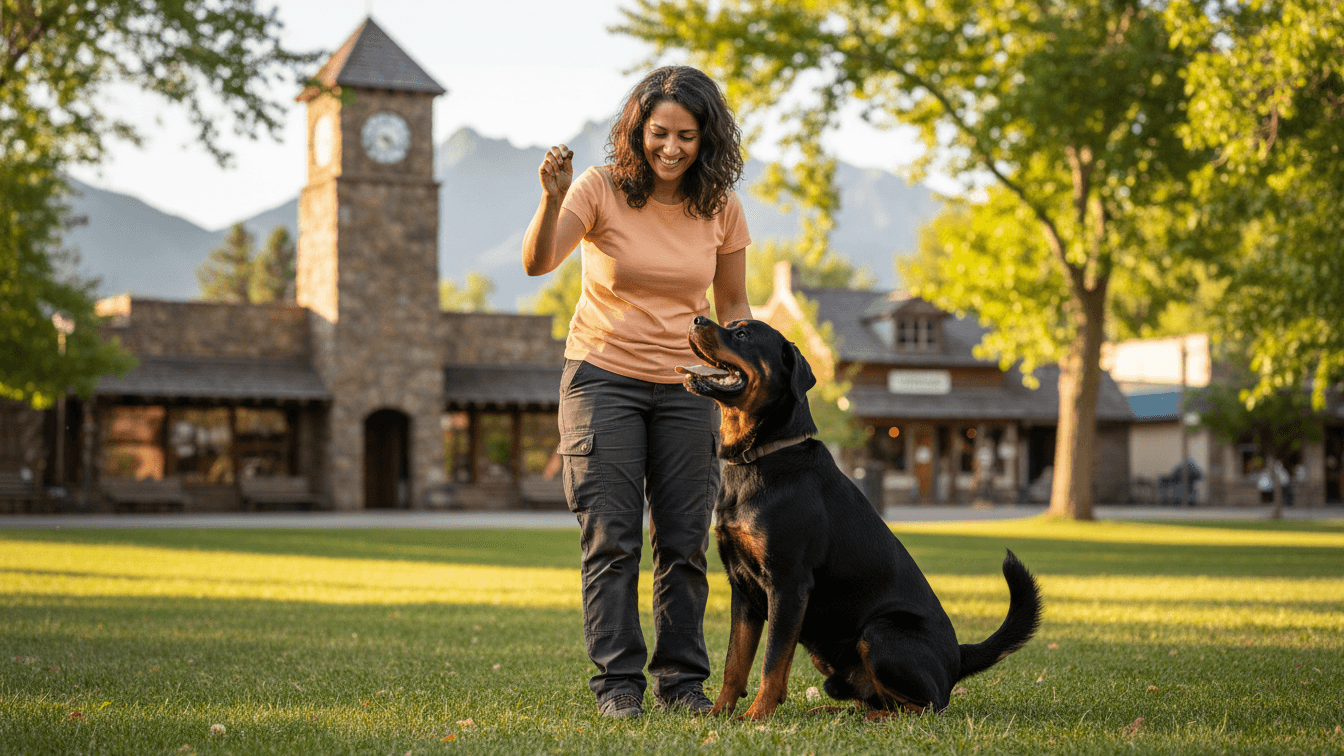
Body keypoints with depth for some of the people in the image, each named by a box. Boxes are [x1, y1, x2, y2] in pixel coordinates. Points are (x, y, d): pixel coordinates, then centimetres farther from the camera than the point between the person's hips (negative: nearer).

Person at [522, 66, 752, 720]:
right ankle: (617, 682, 6)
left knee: (684, 542, 4)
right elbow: (536, 263, -25)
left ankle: (682, 680, 15)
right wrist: (552, 198, -42)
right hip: (603, 377, -2)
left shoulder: (720, 207, -2)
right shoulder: (602, 188, -11)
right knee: (610, 538, -2)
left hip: (686, 388, 3)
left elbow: (733, 305, 8)